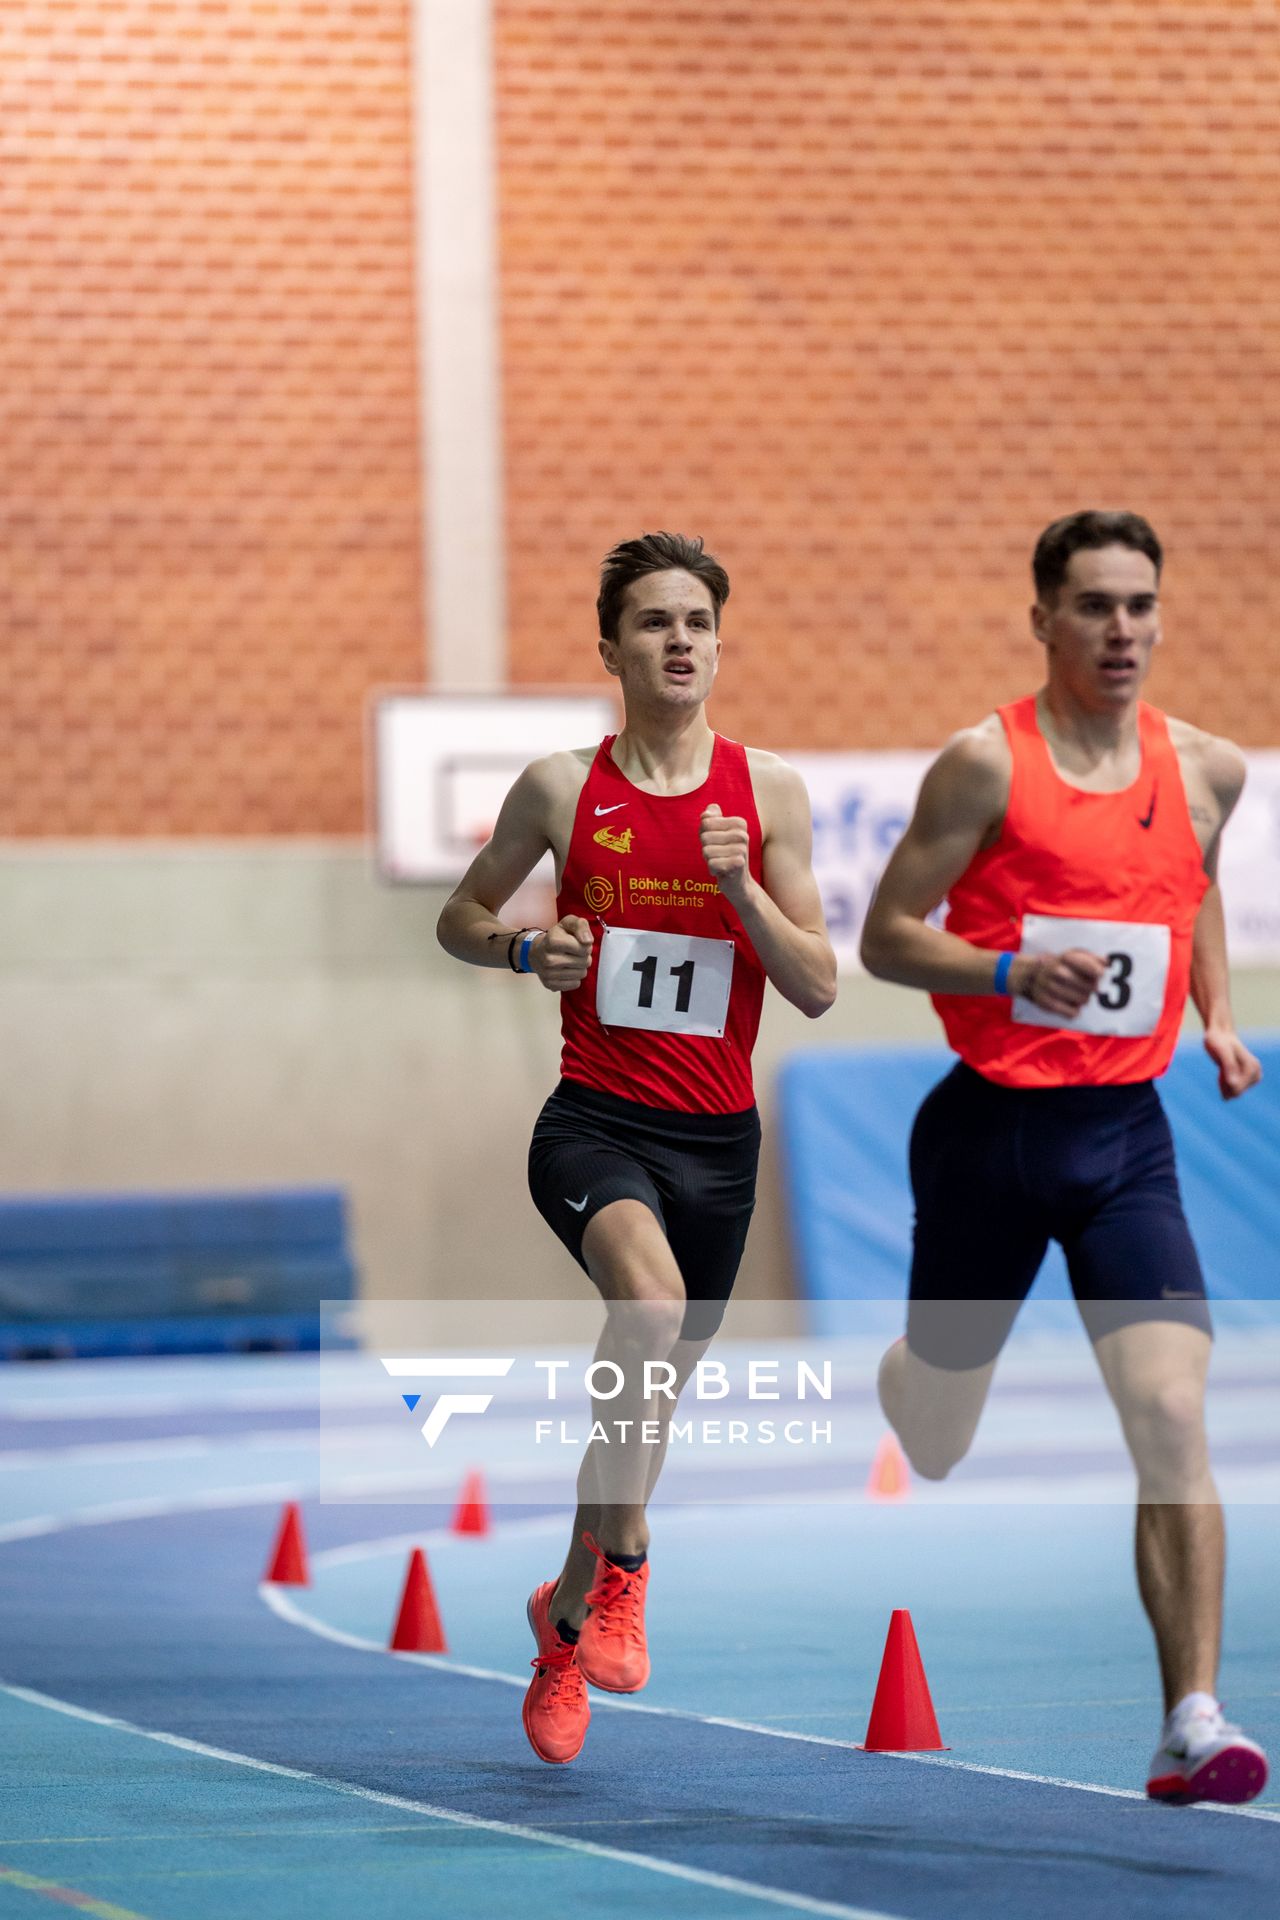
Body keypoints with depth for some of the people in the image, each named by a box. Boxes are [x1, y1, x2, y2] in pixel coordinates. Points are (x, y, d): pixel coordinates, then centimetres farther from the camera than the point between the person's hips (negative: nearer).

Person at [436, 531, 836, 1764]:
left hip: (717, 1140, 3)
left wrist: (741, 886, -15)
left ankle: (568, 1617, 33)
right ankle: (622, 1565, -17)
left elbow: (818, 989, 1)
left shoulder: (768, 793, 1)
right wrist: (527, 950, -8)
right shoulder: (562, 788, 0)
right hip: (594, 1120, -3)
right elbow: (459, 919, 13)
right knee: (651, 1306, -32)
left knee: (654, 1389, 12)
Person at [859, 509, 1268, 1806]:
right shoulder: (987, 765, -9)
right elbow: (885, 935, -7)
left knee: (1174, 1419, -15)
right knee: (933, 1441, 13)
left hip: (1124, 1131, 2)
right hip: (991, 1126, -2)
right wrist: (1011, 971, -23)